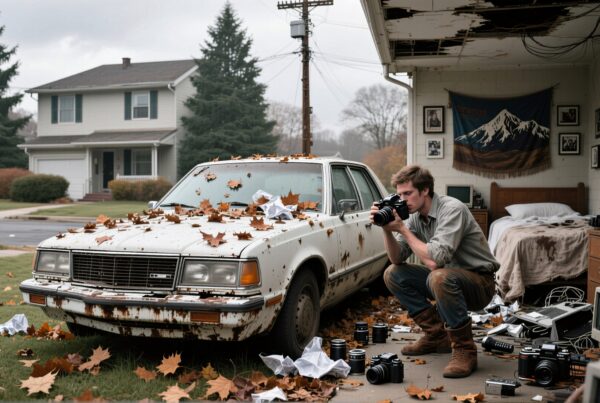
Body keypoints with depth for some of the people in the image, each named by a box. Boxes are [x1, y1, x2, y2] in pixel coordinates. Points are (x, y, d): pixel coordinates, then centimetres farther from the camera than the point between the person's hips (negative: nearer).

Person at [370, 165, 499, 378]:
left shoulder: (452, 209, -24)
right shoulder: (415, 215, 0)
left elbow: (434, 260, -34)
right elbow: (398, 259, -2)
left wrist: (402, 229, -25)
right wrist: (387, 229, -18)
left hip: (480, 283, -8)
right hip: (448, 278, 8)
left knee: (440, 277, -37)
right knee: (393, 274, -2)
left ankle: (464, 350, -20)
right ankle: (437, 334, 6)